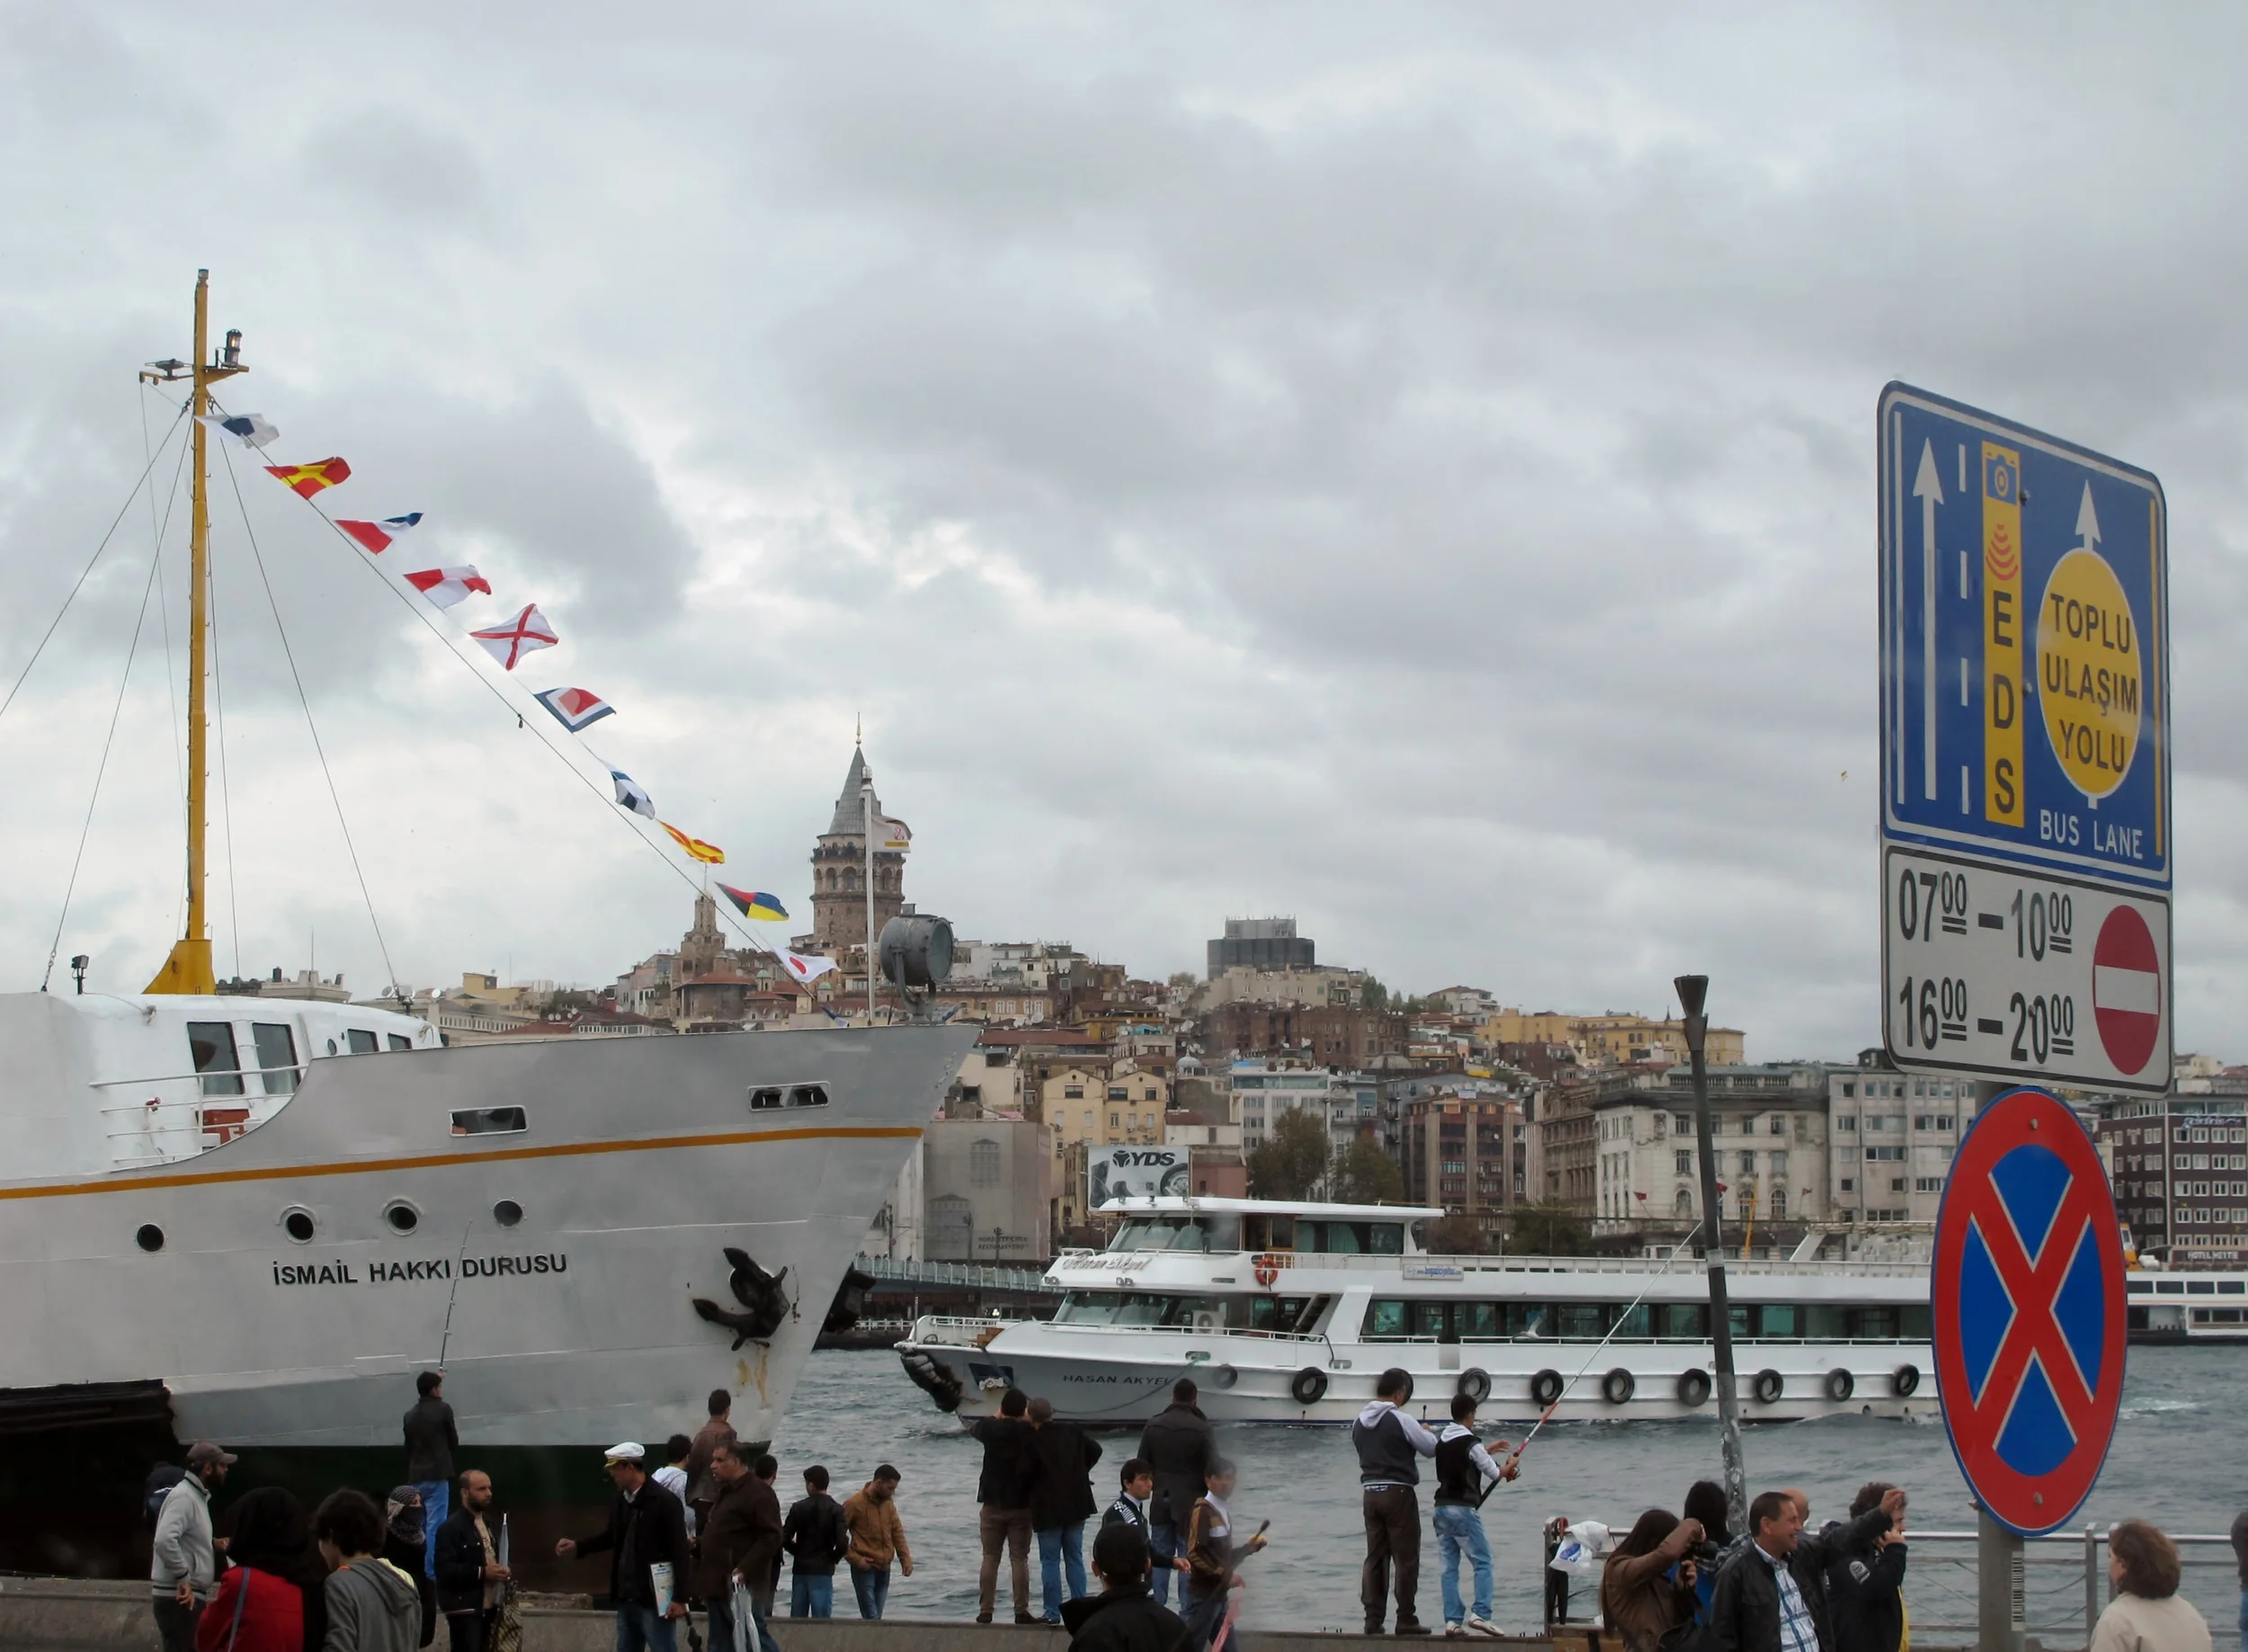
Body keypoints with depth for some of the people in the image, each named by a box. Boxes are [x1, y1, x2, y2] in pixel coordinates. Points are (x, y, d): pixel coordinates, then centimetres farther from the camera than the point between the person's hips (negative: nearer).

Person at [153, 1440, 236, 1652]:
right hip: (178, 1597, -11)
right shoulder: (183, 1496, -16)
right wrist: (183, 1578, -25)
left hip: (190, 1595, 11)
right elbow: (165, 1540, -29)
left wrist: (214, 1544, 13)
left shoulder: (197, 1496, 17)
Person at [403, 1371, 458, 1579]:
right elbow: (454, 1442, 2)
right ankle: (432, 1571, -13)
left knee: (418, 1526, 13)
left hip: (416, 1477, 6)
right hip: (437, 1476, -6)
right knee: (435, 1526, -7)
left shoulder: (410, 1415, 9)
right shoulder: (443, 1410, -5)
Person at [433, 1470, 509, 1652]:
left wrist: (501, 1571, 7)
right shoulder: (450, 1527, -11)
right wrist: (481, 1572, -23)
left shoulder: (487, 1524, 17)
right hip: (465, 1609, -8)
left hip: (488, 1608, 8)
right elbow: (445, 1570, -21)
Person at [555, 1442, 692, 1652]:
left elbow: (679, 1551, -15)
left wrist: (679, 1598, -18)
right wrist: (577, 1546, 13)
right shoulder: (621, 1501, 7)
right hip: (626, 1597, 8)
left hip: (654, 1599, -8)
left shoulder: (665, 1501, -14)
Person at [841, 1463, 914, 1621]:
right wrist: (855, 1559, -15)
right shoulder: (854, 1504, -11)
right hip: (865, 1568, -6)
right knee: (871, 1617, -12)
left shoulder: (888, 1503, 9)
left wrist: (906, 1559, 0)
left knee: (876, 1617, 8)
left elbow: (897, 1532, 13)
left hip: (884, 1569, 6)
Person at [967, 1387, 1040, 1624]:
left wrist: (998, 1417, 21)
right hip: (1021, 1504, -1)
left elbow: (973, 1427, 17)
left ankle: (985, 1611, 4)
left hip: (992, 1502, 1)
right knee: (1019, 1558, 2)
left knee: (990, 1558, 6)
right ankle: (1022, 1611, -1)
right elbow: (1035, 1468, -10)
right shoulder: (1029, 1433, -10)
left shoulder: (990, 1428, -5)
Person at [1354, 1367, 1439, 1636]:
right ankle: (1406, 1620, 2)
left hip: (1370, 1492, 6)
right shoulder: (1400, 1420, -13)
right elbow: (1431, 1448, -6)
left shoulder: (1360, 1422, 7)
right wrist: (1425, 1432, 17)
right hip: (1398, 1493, -6)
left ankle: (1373, 1619, 6)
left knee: (1375, 1558, 9)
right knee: (1406, 1559, 1)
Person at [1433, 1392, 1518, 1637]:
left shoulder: (1441, 1441, 10)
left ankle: (1453, 1620, 2)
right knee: (1482, 1562, 0)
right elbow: (1495, 1474, -2)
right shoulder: (1470, 1443, -11)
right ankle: (1480, 1613, -11)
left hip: (1442, 1508, 7)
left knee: (1448, 1567, 6)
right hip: (1463, 1509, -7)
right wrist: (1511, 1465, 17)